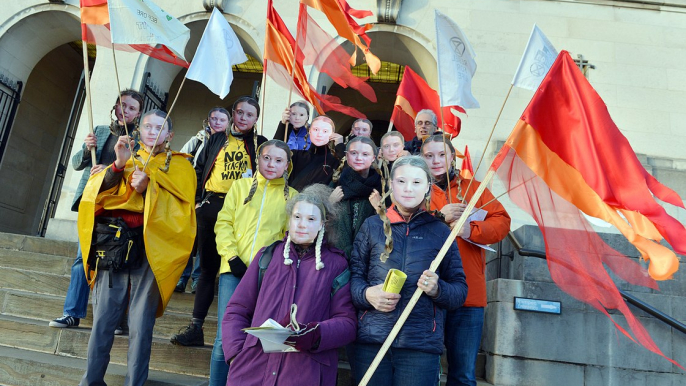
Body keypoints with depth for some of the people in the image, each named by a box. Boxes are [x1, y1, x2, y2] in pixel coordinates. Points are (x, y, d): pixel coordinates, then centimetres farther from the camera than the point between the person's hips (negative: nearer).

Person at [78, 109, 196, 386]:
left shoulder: (180, 167, 11)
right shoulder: (127, 159, 19)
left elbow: (181, 211, -3)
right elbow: (94, 193, 6)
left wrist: (148, 189, -15)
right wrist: (118, 165, -8)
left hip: (151, 251, -2)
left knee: (141, 324, -2)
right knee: (103, 318, 3)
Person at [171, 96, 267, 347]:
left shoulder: (260, 144, 9)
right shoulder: (217, 140, 14)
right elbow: (200, 171, 14)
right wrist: (198, 200, 6)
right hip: (211, 206, 3)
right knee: (207, 267, 7)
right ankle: (196, 327, 13)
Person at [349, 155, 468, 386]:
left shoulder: (441, 232, 9)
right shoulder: (372, 226, 10)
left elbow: (460, 291, 9)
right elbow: (353, 274, 9)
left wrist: (438, 289, -11)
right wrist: (367, 294, -11)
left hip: (421, 345, 0)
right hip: (370, 341, 1)